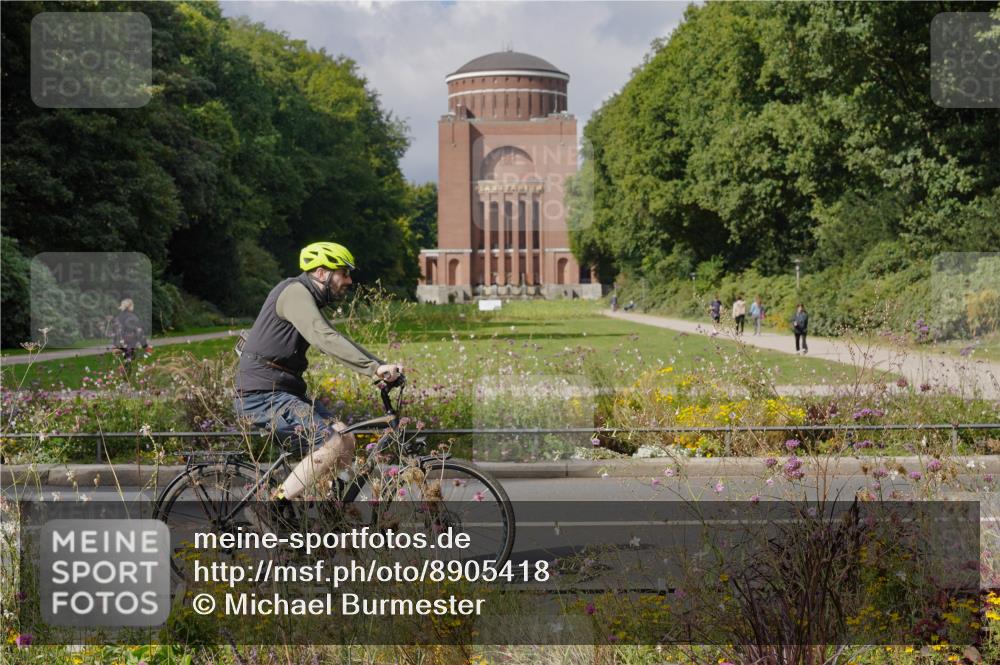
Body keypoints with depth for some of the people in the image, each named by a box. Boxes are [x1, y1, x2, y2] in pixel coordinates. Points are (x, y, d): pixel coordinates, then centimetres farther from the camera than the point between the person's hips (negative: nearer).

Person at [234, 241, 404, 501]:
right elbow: (325, 339, -29)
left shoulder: (308, 298, 18)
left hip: (282, 391, 10)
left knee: (346, 441, 2)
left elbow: (338, 341, 19)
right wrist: (375, 367, -35)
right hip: (262, 394, -10)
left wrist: (382, 367, 8)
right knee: (332, 445, -19)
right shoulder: (295, 293, -15)